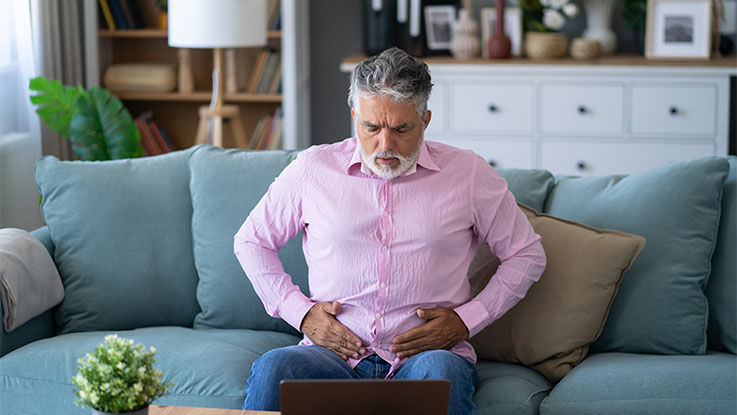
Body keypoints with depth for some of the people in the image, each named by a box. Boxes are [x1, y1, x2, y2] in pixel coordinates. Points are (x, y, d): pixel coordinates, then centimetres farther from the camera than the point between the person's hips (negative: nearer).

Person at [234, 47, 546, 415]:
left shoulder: (467, 173, 5)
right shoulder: (313, 168, 7)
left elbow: (526, 254, 12)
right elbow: (251, 241, 18)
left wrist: (466, 321, 0)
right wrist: (300, 312, 4)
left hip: (429, 353, -1)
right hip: (335, 353, 1)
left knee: (440, 373, -38)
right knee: (270, 370, -31)